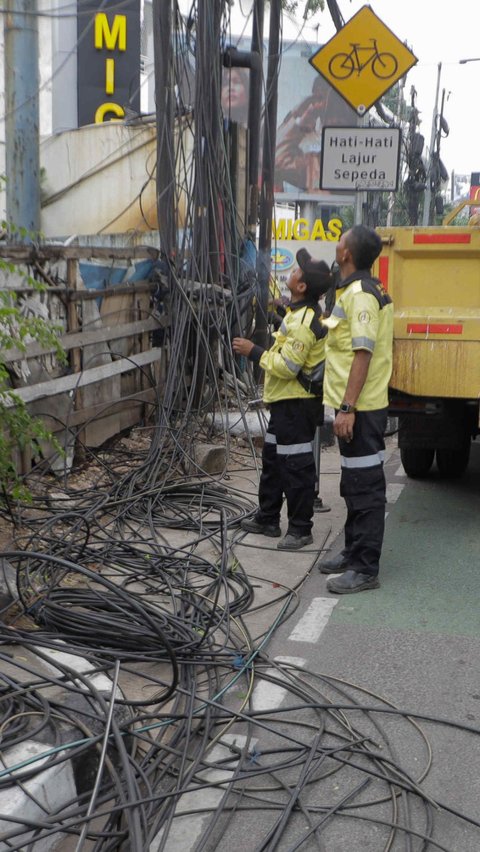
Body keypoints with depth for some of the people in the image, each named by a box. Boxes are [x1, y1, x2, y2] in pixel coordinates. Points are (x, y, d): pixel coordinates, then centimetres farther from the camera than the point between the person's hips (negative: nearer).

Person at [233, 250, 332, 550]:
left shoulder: (303, 322, -23)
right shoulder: (306, 313, 10)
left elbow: (286, 367, -25)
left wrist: (254, 352, -16)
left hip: (296, 405, -11)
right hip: (287, 402, 11)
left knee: (296, 467, -2)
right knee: (272, 460, 20)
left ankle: (301, 529, 7)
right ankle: (267, 518, 32)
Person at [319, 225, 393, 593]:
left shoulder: (358, 294, -18)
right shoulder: (372, 290, 15)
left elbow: (363, 353, -24)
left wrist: (347, 407, -26)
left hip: (359, 409, -11)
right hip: (363, 406, 11)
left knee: (365, 488, -5)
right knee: (357, 484, 19)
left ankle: (365, 569, 1)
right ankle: (355, 553, 31)